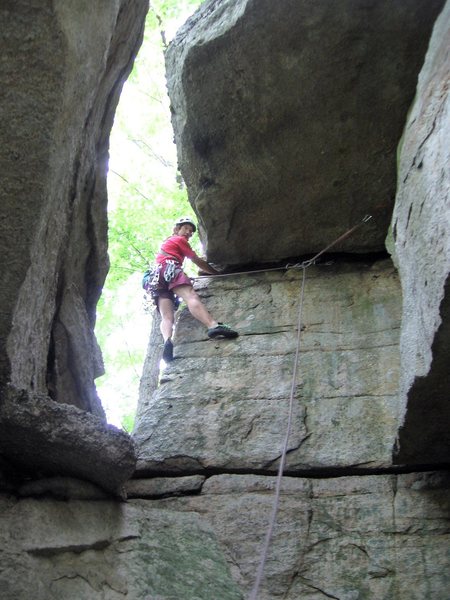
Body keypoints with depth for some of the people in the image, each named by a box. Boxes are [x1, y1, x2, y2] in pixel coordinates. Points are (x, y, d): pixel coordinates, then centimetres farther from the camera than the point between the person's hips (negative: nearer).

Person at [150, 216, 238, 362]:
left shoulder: (166, 243, 44)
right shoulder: (179, 240, 20)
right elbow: (198, 262, 19)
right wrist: (218, 274, 25)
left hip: (157, 280, 7)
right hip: (170, 269, -7)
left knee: (167, 317, -16)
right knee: (191, 296, -33)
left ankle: (167, 341, -48)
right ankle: (213, 326, -59)